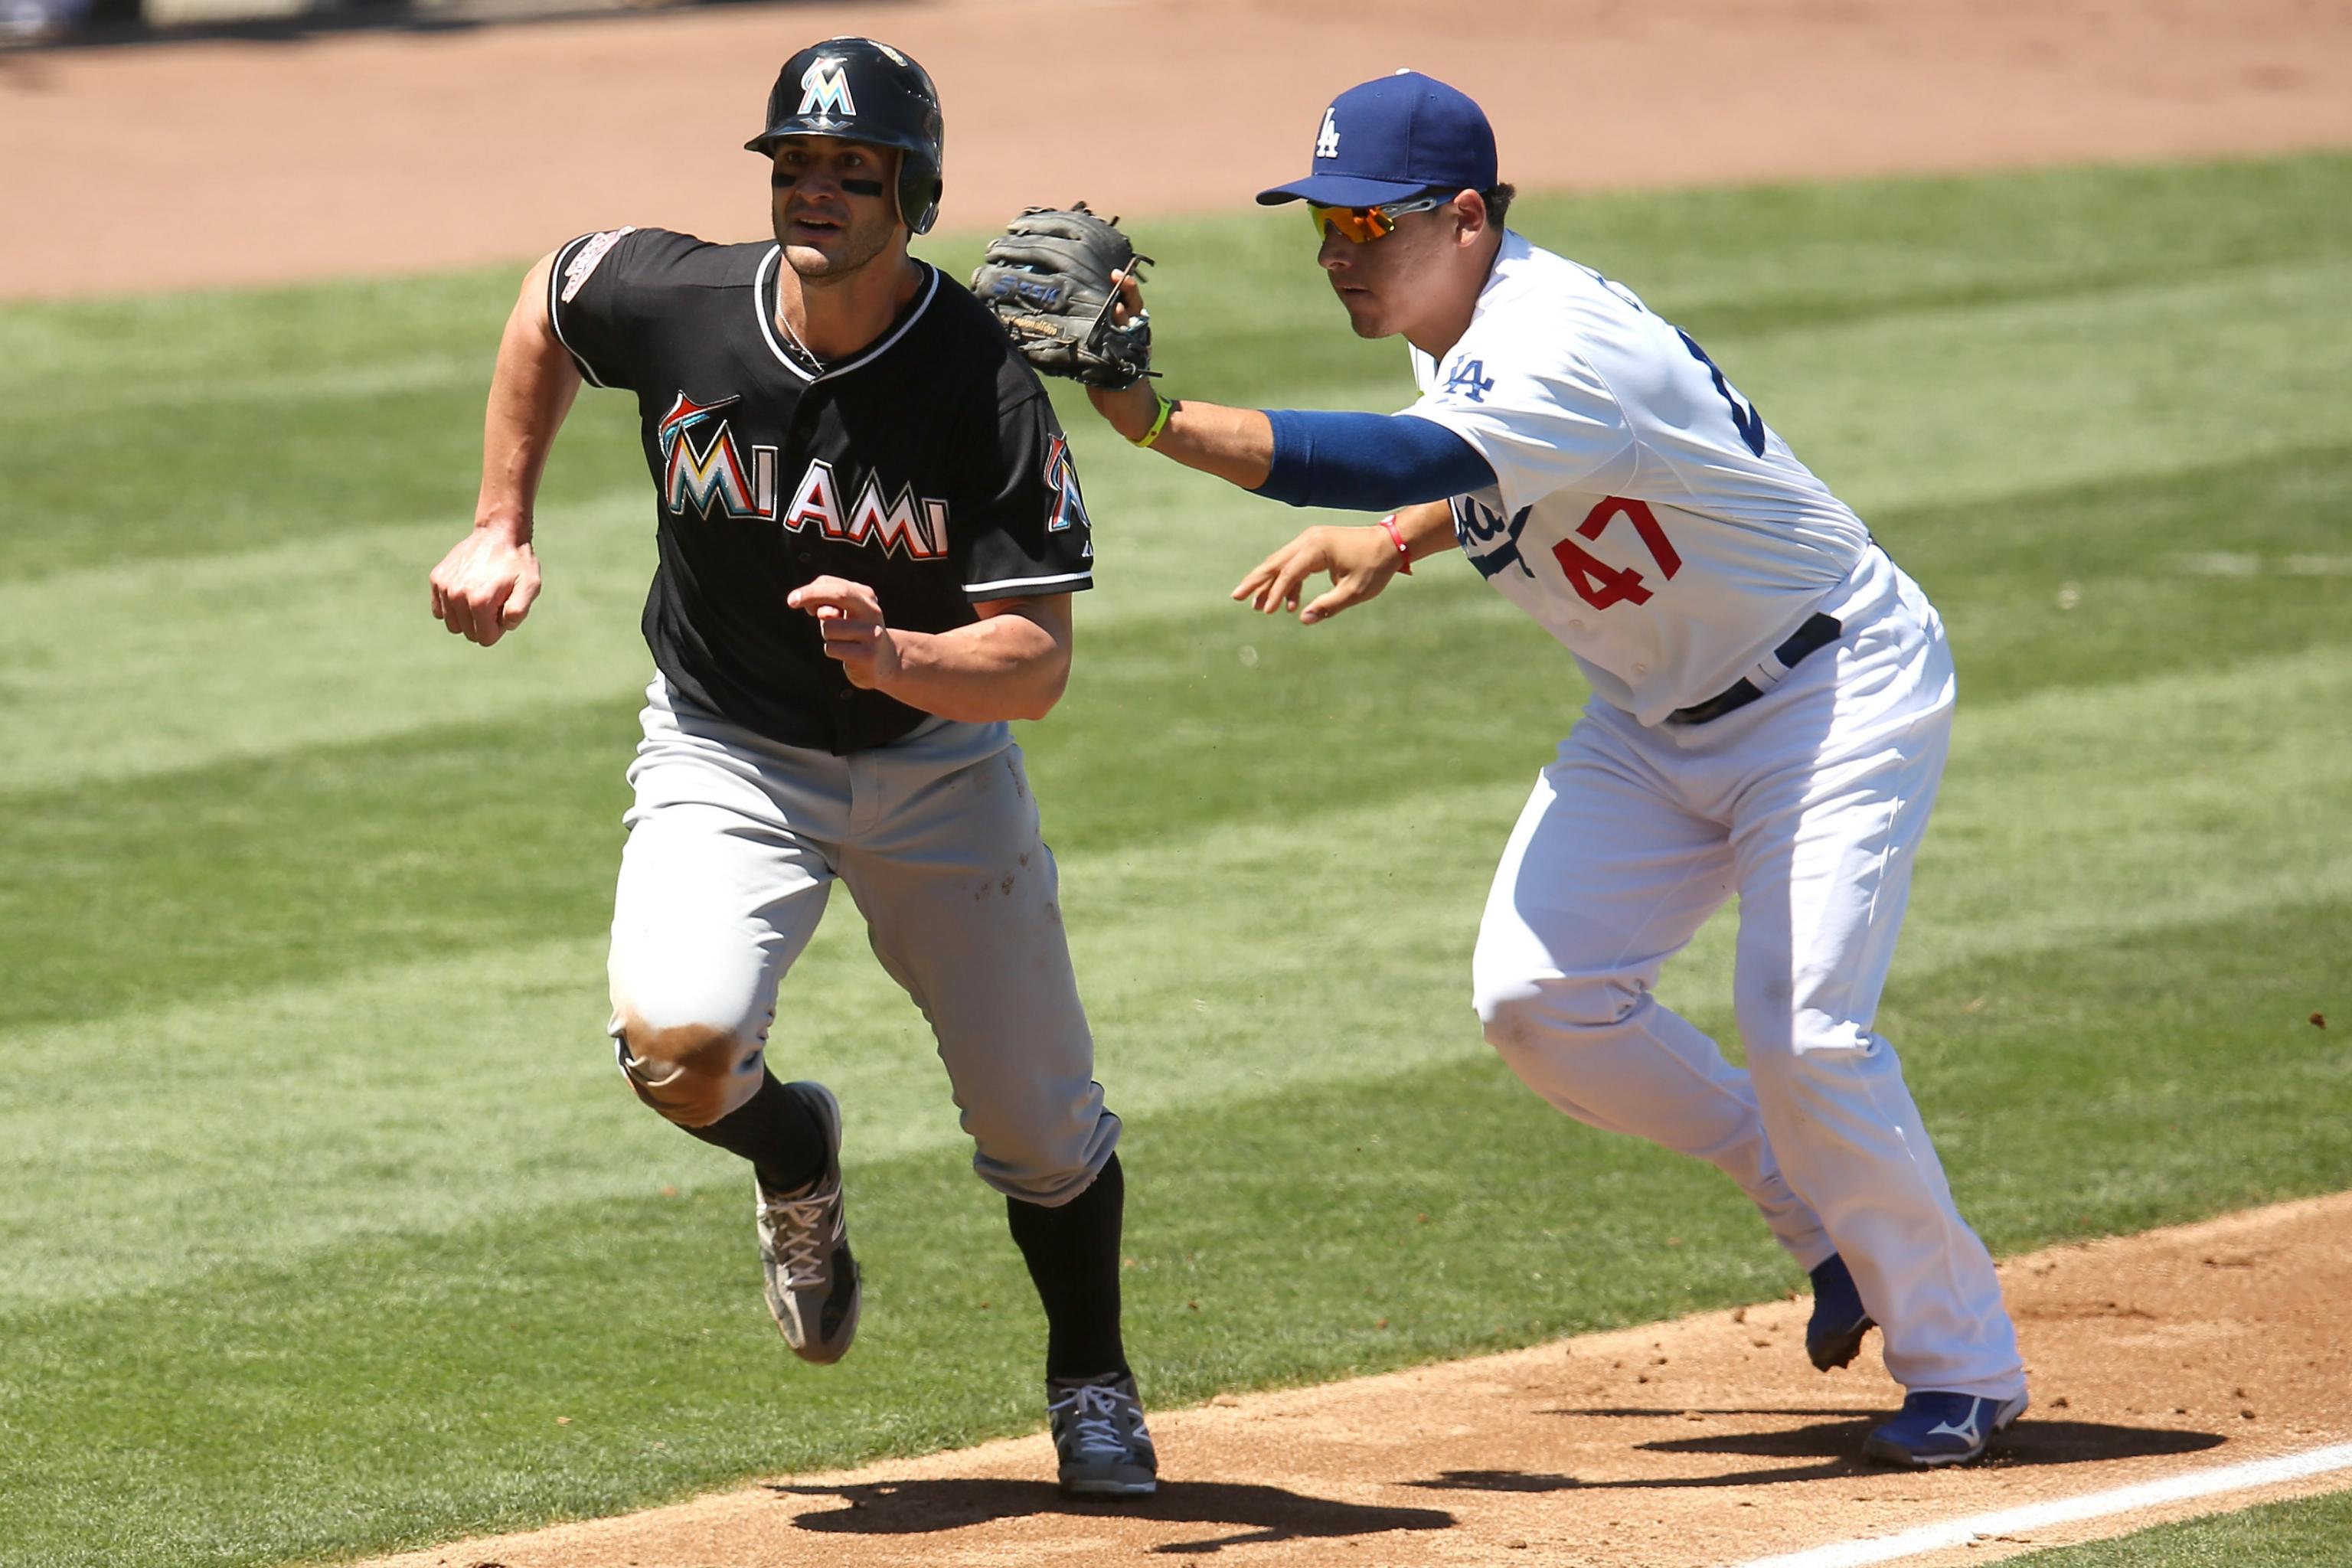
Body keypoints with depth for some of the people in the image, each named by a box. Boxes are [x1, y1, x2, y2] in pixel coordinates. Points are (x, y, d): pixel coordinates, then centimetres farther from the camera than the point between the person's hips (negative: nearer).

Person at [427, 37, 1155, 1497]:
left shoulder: (986, 386, -24)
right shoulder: (668, 303, -18)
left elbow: (1037, 662, -25)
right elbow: (548, 301, 8)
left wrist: (892, 656, -44)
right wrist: (501, 530, 6)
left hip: (936, 760, 0)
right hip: (727, 758, 1)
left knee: (1040, 1122, 6)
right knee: (678, 1038, -26)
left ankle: (1093, 1381, 36)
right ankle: (797, 1161, 11)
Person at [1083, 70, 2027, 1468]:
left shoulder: (1557, 345, -31)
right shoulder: (1463, 327, -1)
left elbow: (1408, 463, -49)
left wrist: (1154, 419, -55)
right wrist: (1391, 544, 1)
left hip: (1836, 684, -9)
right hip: (1659, 716, 9)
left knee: (1805, 1033, -18)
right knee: (1537, 994, -6)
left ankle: (1965, 1366, 1)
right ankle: (1824, 1213, 13)